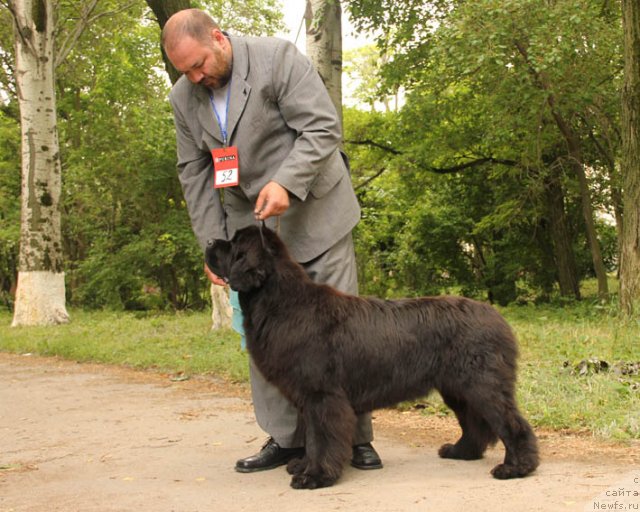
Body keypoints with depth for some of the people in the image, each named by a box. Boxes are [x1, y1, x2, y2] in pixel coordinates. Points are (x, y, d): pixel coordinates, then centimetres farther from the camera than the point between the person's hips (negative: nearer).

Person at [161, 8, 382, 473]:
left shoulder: (278, 57, -12)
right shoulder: (184, 97, 3)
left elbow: (323, 128, -16)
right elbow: (194, 174, 7)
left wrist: (286, 182, -28)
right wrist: (213, 244, 0)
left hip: (313, 212, -4)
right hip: (251, 224, 5)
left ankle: (356, 437, 7)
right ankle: (286, 438, 10)